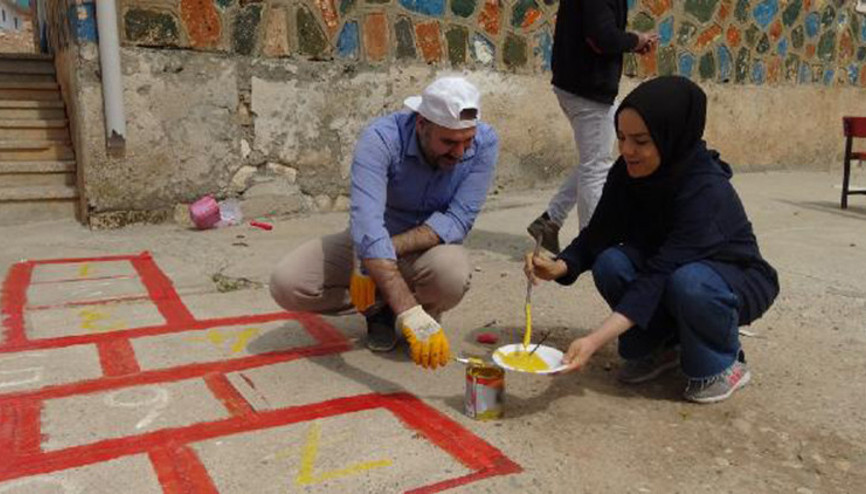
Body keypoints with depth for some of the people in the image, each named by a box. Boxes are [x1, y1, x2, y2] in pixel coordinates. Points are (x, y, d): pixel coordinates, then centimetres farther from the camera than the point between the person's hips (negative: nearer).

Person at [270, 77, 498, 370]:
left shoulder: (484, 143, -20)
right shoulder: (381, 139, -28)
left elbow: (458, 221, -22)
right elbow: (367, 225, -41)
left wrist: (393, 246, -35)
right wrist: (408, 313, -50)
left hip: (431, 245, 1)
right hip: (369, 244, 0)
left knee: (452, 274, -36)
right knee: (286, 285, -21)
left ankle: (421, 312, 2)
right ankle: (380, 308, 3)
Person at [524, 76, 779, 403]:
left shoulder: (706, 190, -33)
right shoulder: (628, 173, -15)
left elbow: (661, 273, -40)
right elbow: (598, 236, -11)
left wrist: (595, 340, -47)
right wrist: (560, 266, -33)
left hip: (737, 282, -5)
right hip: (666, 269, 5)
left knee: (686, 282, -38)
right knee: (610, 263, -23)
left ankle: (723, 364, -7)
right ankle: (662, 347, 1)